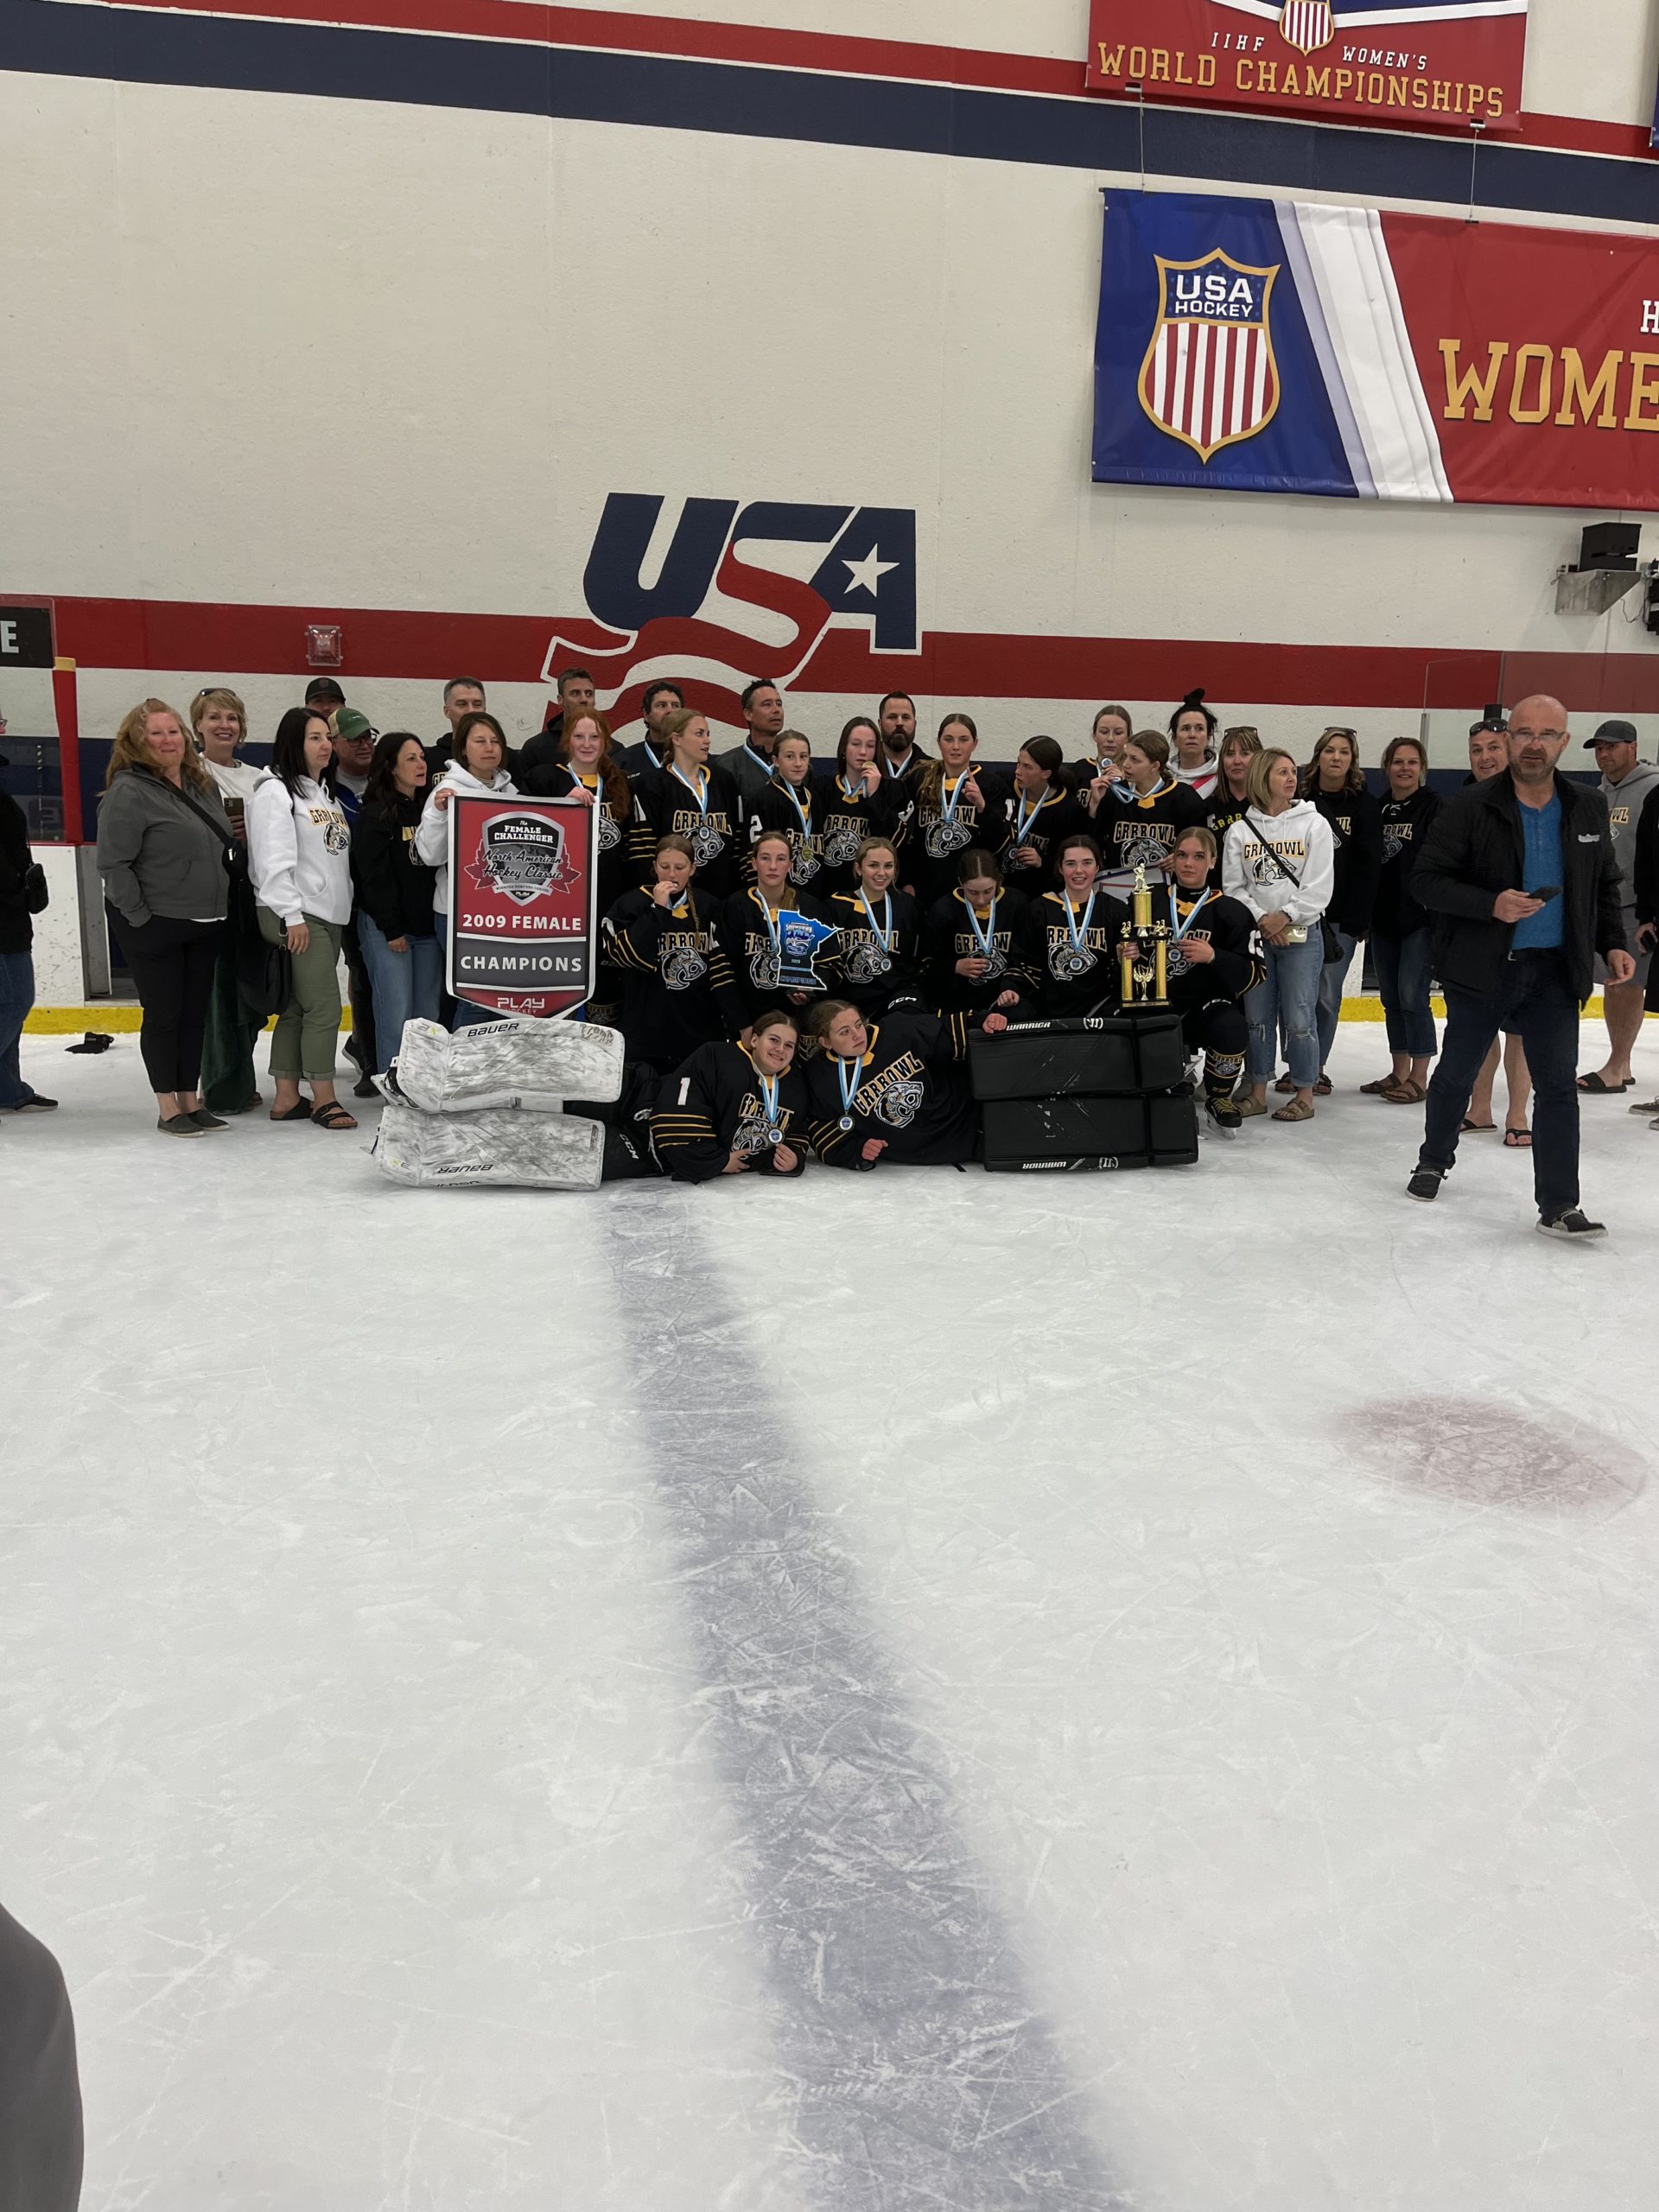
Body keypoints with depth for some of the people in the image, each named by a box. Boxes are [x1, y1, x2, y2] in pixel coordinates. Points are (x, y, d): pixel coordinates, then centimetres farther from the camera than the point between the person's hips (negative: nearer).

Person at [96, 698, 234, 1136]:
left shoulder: (204, 785, 10)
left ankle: (191, 1101, 21)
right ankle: (168, 1110, 11)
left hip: (206, 925, 7)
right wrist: (140, 916, -16)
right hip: (155, 926, -7)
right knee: (163, 1015, 2)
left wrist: (221, 907, 13)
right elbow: (112, 862, -16)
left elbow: (223, 845, 19)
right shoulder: (129, 791, -13)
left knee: (196, 1014, 11)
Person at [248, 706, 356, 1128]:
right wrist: (292, 915, -20)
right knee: (324, 1007, -10)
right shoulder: (276, 791, -8)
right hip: (296, 917, -8)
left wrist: (343, 906, 17)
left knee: (297, 1008, 9)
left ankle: (287, 1098, 11)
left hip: (329, 915, 8)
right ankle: (324, 1099, -4)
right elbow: (273, 860, -16)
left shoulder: (325, 792, 20)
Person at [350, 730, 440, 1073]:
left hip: (427, 926, 6)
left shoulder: (429, 808, 13)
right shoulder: (375, 814, -5)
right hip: (386, 928, -6)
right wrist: (392, 929, -13)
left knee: (429, 1015, 5)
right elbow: (375, 876, -10)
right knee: (396, 1014, -8)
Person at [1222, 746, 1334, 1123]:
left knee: (1299, 1017, -3)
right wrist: (1261, 919, -10)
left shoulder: (1313, 823, 0)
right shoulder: (1241, 829, 4)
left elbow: (1319, 885, -5)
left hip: (1301, 933, -2)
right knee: (1256, 1016, 6)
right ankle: (1257, 1092, 16)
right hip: (1255, 934, 2)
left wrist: (1285, 916, -13)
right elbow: (1233, 886, 2)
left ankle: (1305, 1095, 8)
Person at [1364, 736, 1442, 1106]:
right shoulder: (1378, 810, 11)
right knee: (1391, 997, 11)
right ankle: (1400, 1072, 21)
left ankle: (1419, 1079, 2)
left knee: (1412, 995, -7)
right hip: (1383, 918, 6)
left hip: (1420, 919, -6)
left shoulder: (1435, 807, -5)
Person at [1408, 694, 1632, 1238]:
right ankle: (1434, 1161, 37)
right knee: (1455, 1075, 14)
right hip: (1480, 969, -2)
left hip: (1554, 972, 2)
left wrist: (1612, 943, 3)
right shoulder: (1472, 807, -9)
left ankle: (1558, 1206, 2)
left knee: (1558, 1087, -2)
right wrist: (1491, 904, -24)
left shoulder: (1588, 809, 5)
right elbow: (1427, 881, -11)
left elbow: (1606, 887, 16)